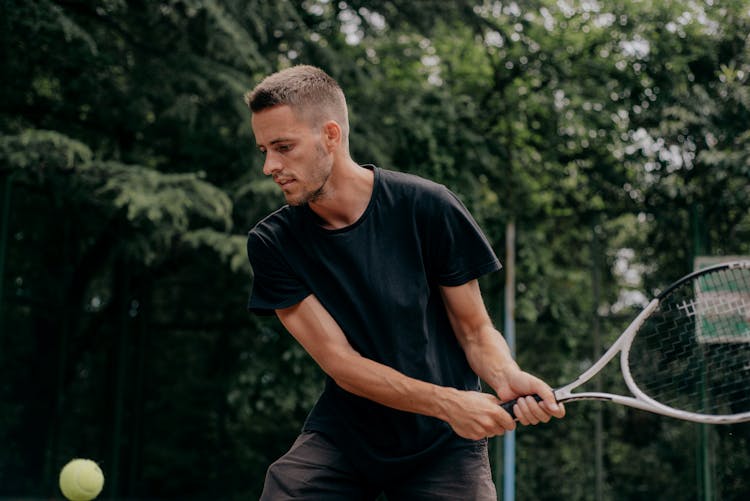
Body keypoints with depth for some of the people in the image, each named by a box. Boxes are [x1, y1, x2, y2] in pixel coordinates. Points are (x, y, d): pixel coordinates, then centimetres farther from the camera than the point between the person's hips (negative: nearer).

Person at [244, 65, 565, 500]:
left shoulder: (426, 207, -13)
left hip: (443, 446, -1)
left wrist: (505, 376, -28)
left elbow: (476, 331, -6)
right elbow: (340, 362, -14)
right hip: (341, 437, 2)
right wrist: (448, 402, -26)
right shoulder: (272, 244, -9)